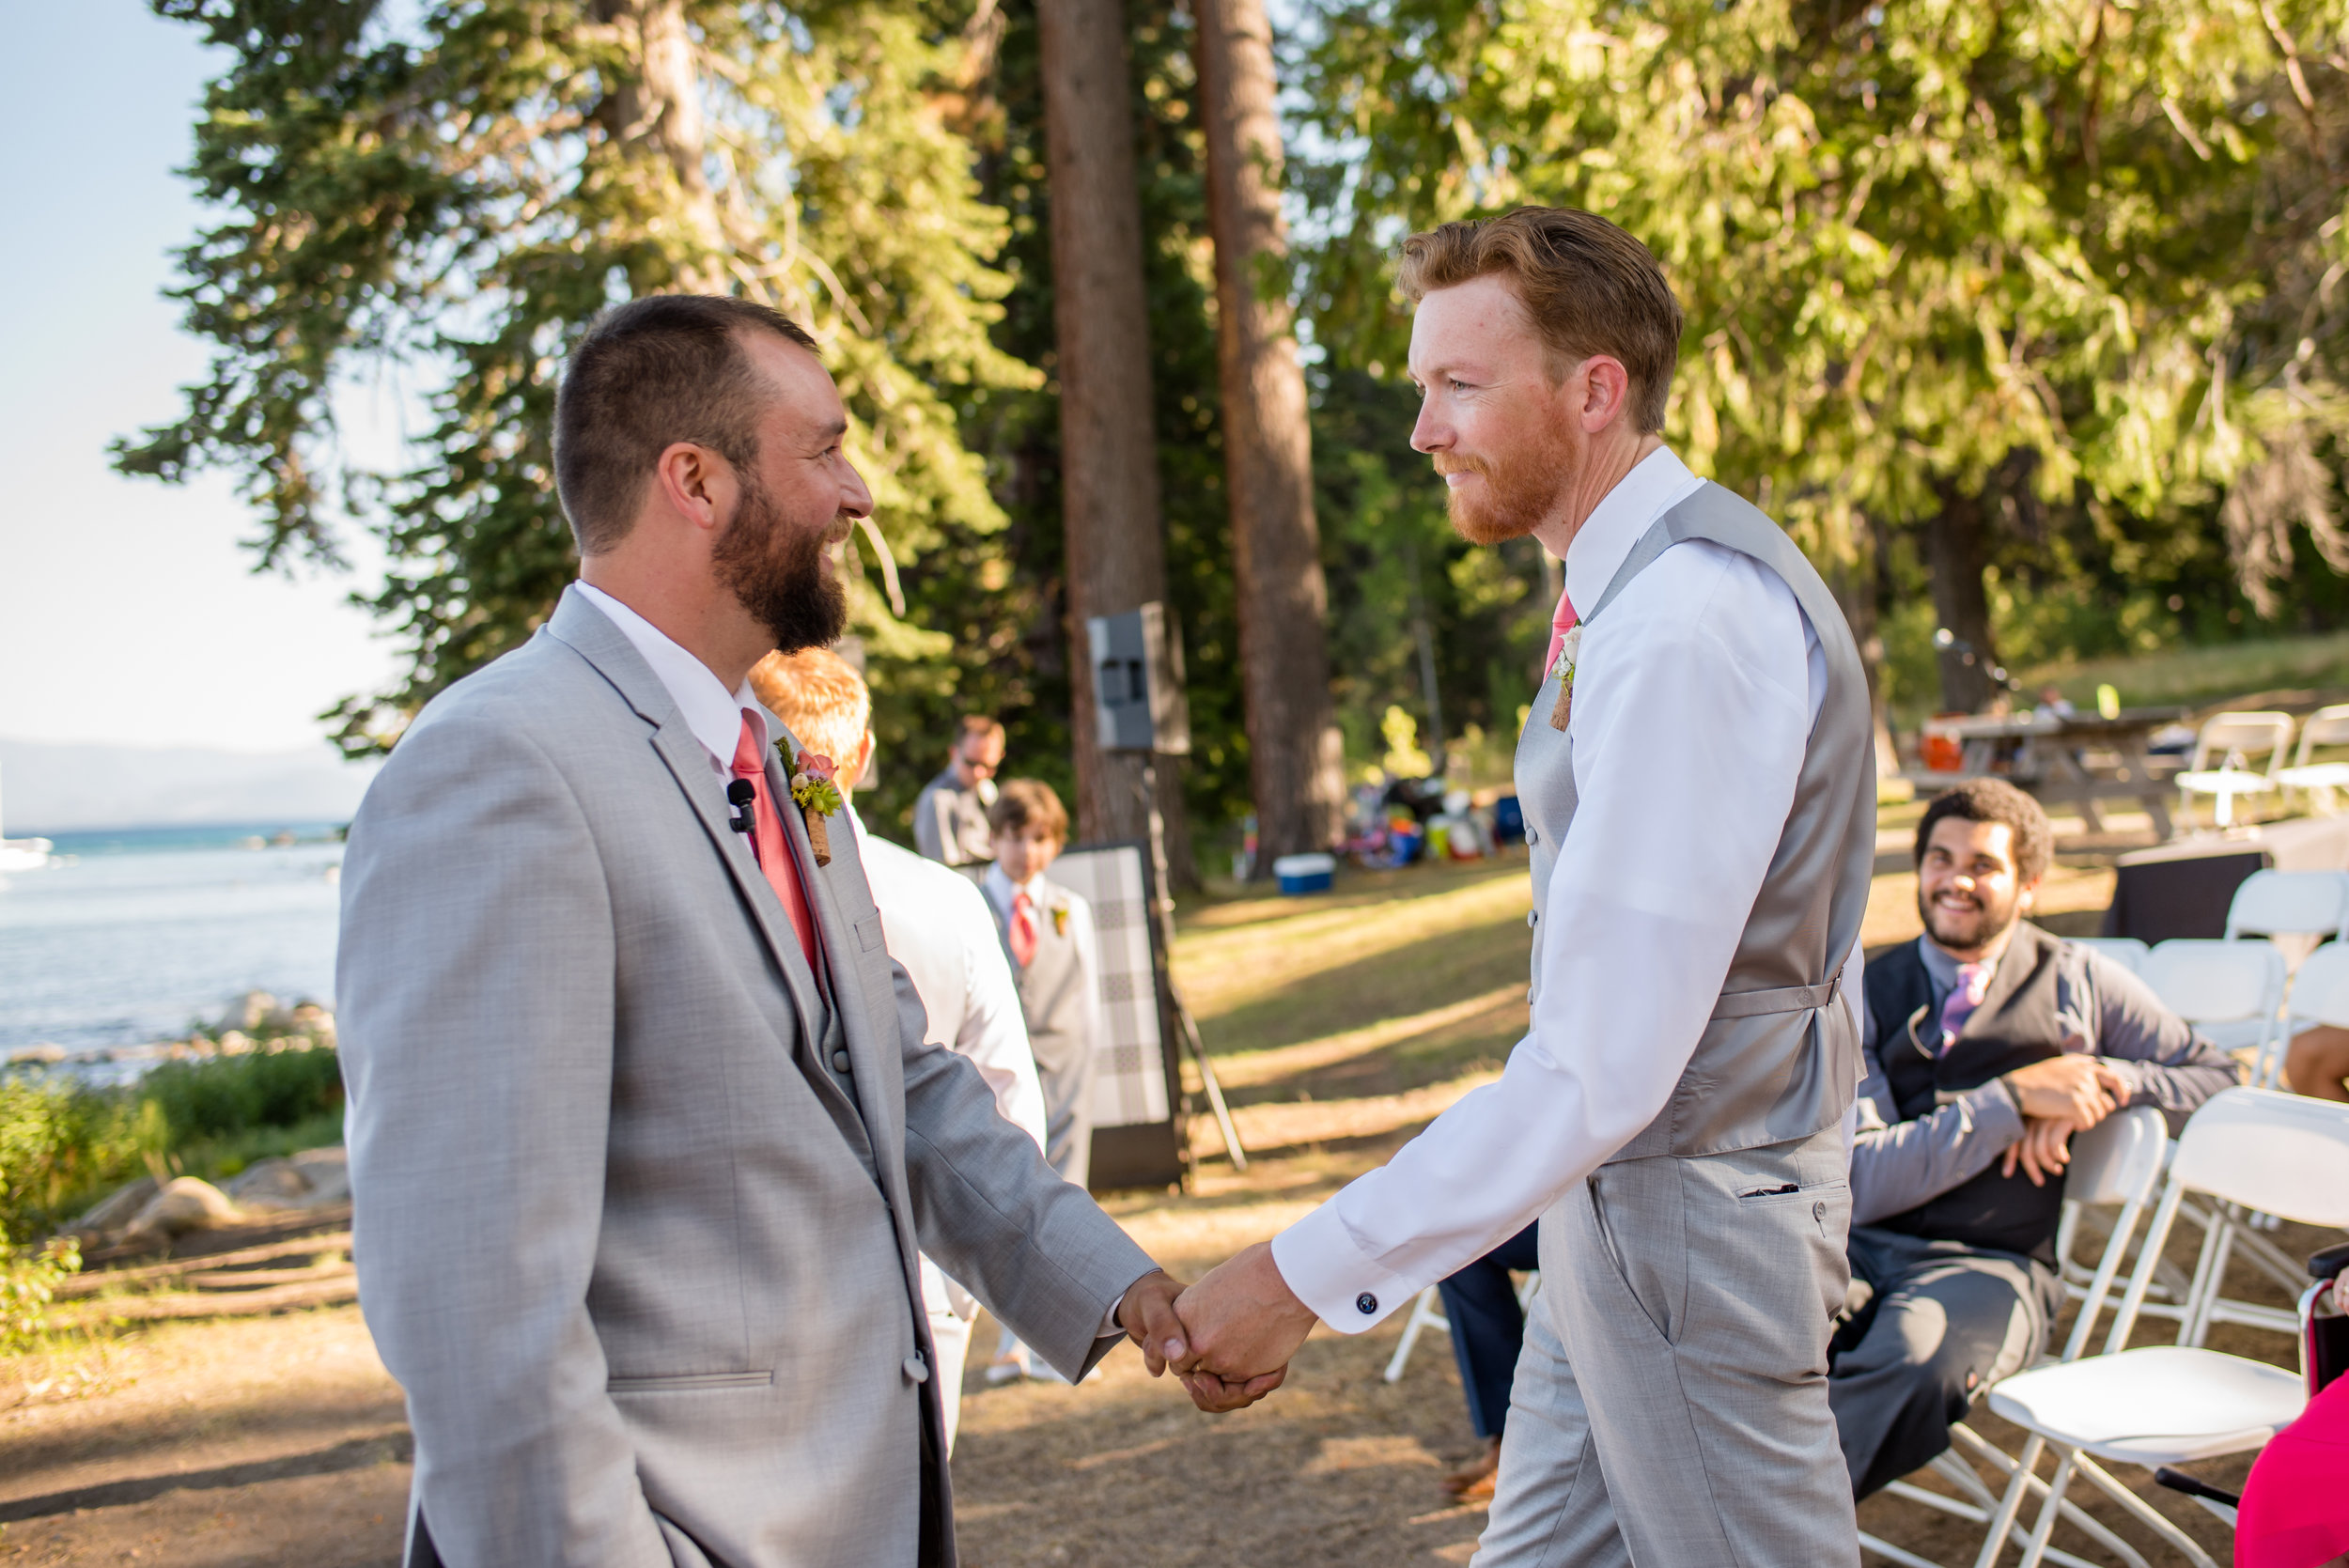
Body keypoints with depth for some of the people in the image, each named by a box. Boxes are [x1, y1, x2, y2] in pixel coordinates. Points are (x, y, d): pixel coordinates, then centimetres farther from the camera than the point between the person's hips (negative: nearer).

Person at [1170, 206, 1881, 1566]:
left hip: (1688, 1217, -9)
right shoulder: (1627, 589, 8)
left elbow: (1604, 1069, -28)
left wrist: (1306, 1277, -25)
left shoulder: (1687, 622, -24)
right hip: (1618, 1196, 9)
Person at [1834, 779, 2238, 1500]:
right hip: (1861, 1244, 1)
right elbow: (1862, 1182, -2)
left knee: (1914, 1362, -39)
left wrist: (2110, 1079, -4)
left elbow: (2217, 1079, 17)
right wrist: (2015, 1098, -12)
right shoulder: (1869, 994, 10)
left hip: (1989, 1264, 0)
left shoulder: (2079, 981, 14)